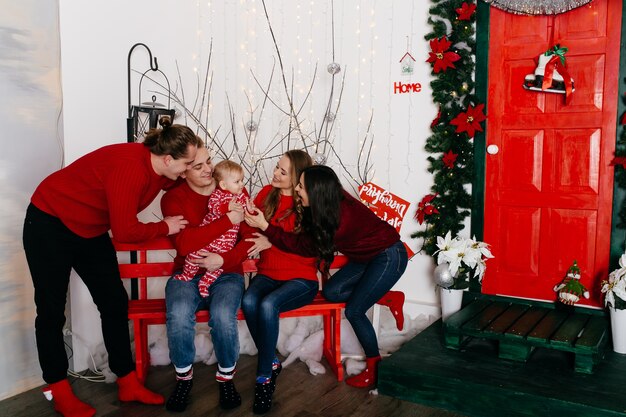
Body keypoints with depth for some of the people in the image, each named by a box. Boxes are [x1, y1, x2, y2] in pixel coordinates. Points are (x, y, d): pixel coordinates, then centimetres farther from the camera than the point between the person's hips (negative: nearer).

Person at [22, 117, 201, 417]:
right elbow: (125, 231, -33)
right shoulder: (130, 168, -35)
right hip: (49, 224, -8)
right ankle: (59, 392, 17)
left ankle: (128, 385, 14)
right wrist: (165, 227, -17)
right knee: (52, 312, 3)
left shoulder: (161, 171, -9)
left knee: (115, 303, 5)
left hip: (91, 231, 8)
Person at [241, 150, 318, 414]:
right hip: (268, 273, 4)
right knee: (249, 301, -28)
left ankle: (264, 376, -13)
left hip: (301, 279, -3)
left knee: (268, 305, -32)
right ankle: (272, 363, -7)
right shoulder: (267, 194, 3)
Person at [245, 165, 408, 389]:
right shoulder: (329, 204, -11)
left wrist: (265, 226, -28)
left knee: (353, 311, -8)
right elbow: (308, 238, -2)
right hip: (367, 256, 9)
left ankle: (374, 368, 10)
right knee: (331, 292, 2)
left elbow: (305, 246, -24)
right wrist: (269, 239, -15)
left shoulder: (343, 217, -33)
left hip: (389, 256, -9)